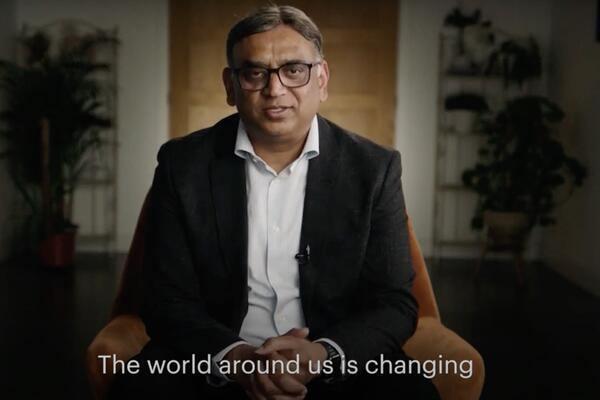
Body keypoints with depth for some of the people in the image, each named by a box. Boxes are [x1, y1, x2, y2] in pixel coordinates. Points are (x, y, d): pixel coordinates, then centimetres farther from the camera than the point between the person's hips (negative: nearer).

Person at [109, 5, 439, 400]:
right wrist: (235, 358, -23)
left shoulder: (374, 168, -2)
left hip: (338, 367, 0)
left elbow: (394, 304, -3)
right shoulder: (183, 164, -2)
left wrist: (323, 355, -23)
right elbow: (168, 303, -4)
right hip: (212, 365, 0)